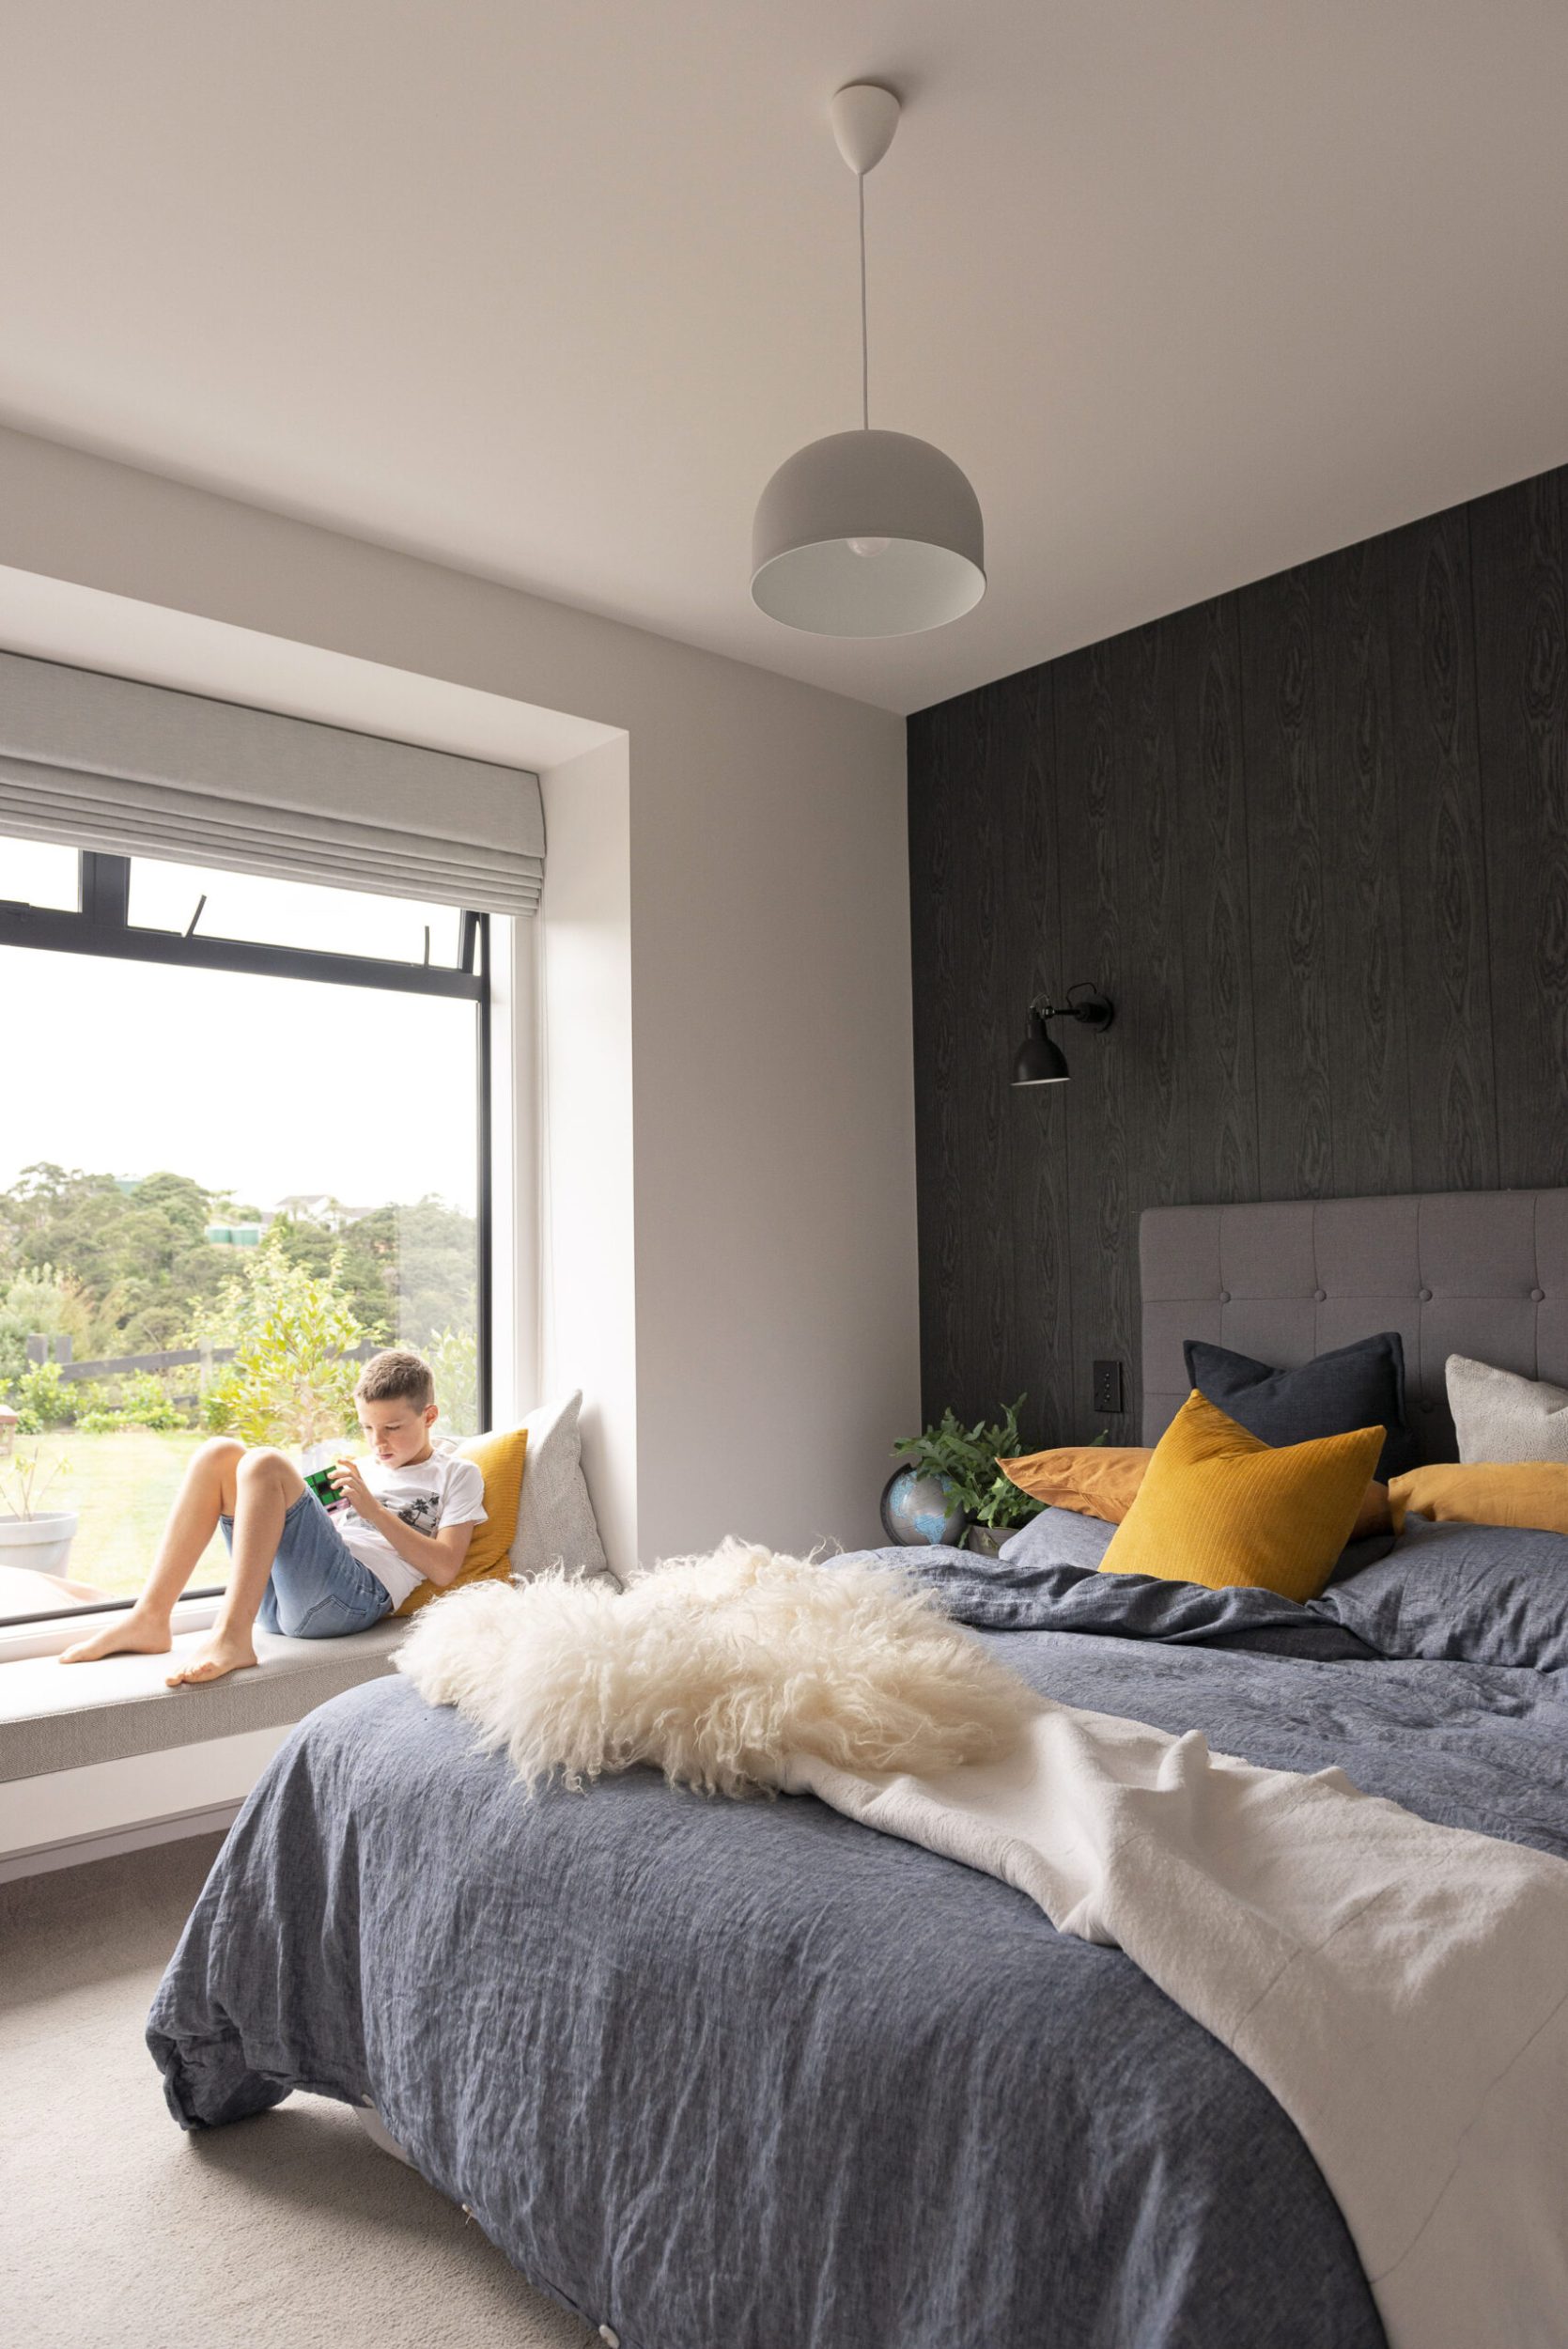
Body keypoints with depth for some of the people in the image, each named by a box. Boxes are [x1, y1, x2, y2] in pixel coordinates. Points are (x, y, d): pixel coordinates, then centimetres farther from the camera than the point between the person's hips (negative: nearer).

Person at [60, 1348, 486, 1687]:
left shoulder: (456, 1474, 14)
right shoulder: (368, 1467, 33)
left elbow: (444, 1570, -1)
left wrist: (373, 1510, -5)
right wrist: (313, 1498, 8)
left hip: (356, 1595, -7)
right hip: (279, 1599, 7)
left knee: (265, 1464, -24)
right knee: (220, 1453, -6)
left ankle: (231, 1636, -35)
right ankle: (150, 1619, -13)